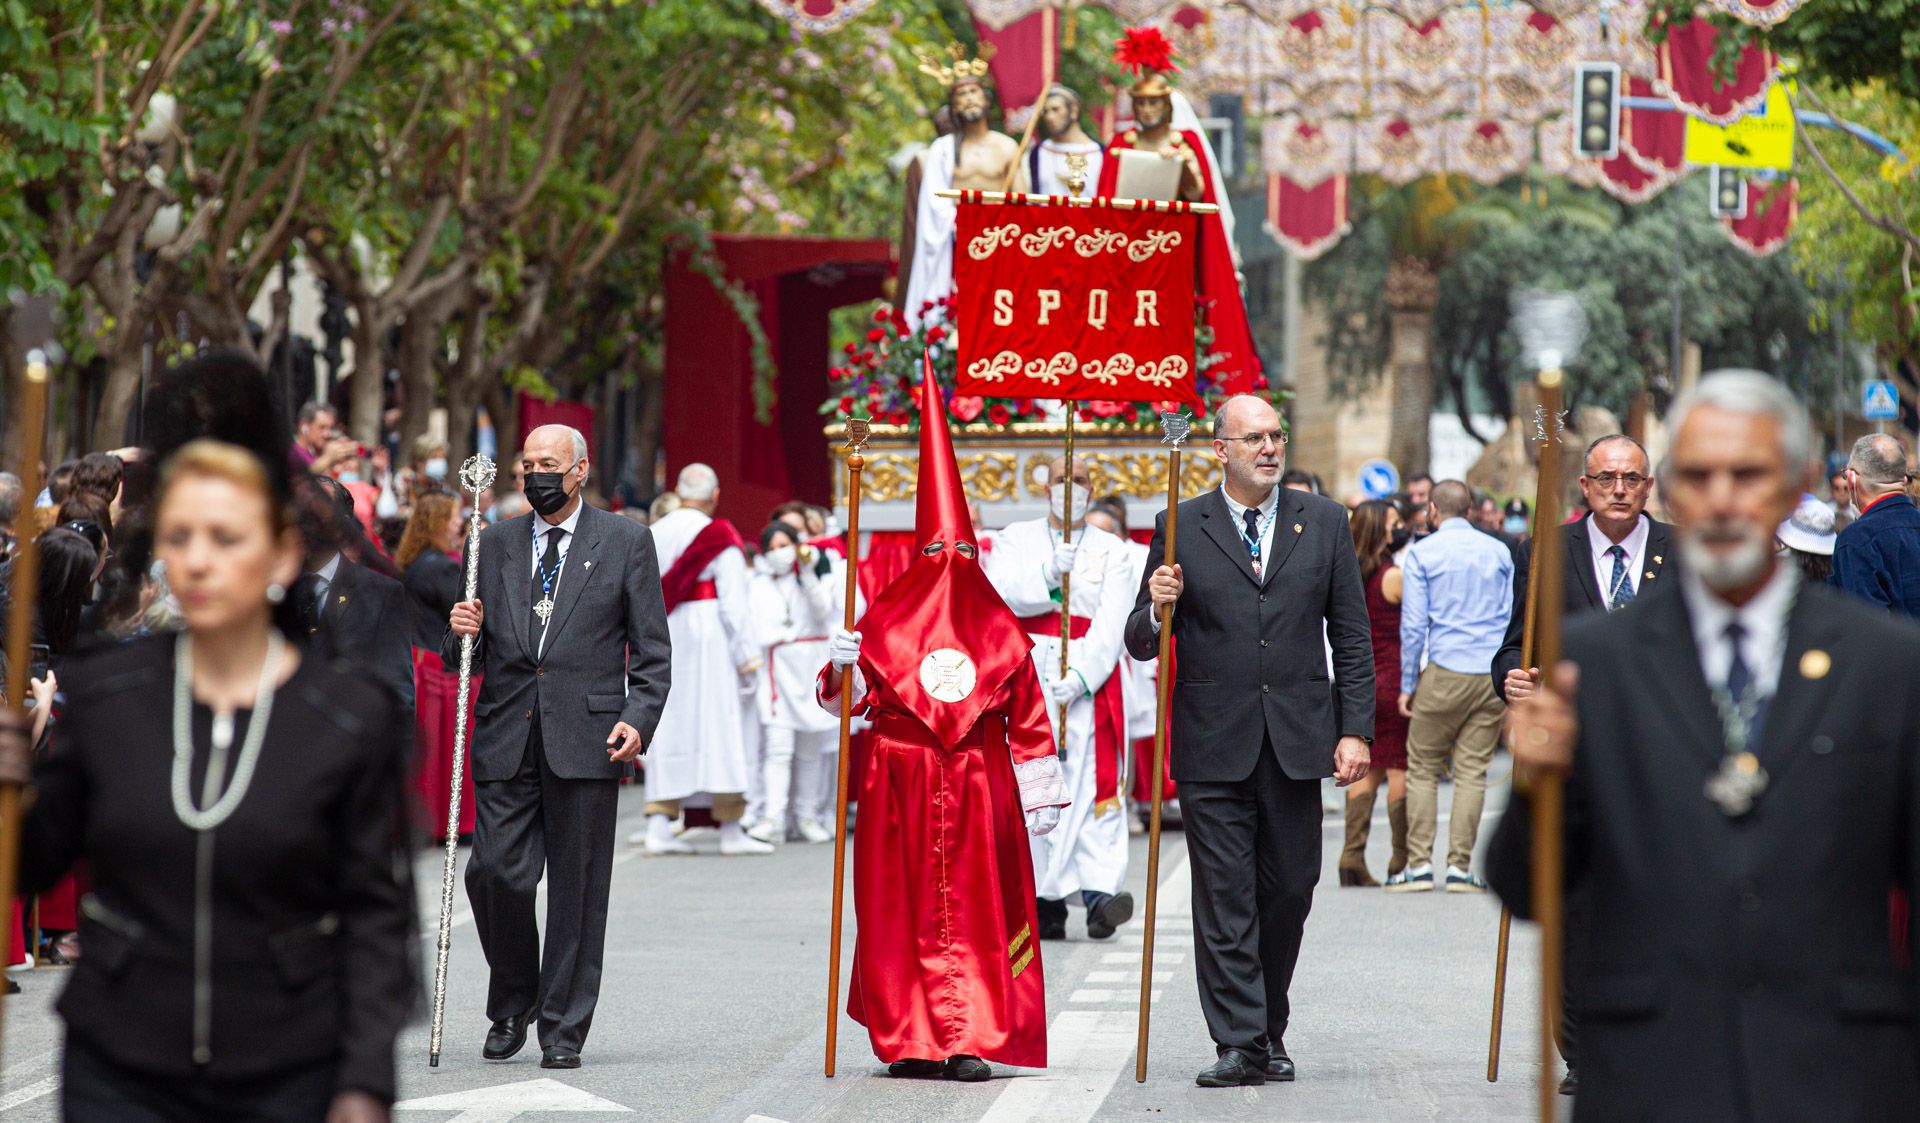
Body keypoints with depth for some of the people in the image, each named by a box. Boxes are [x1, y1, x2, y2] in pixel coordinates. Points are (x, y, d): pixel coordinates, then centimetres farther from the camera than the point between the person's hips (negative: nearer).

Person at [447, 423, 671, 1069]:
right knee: (495, 874, -5)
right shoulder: (495, 544, 14)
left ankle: (563, 1029, 9)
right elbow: (471, 652, 18)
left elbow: (652, 650, 4)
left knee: (577, 888, 0)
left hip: (586, 741, -2)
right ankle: (511, 1008, 17)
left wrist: (638, 719, -9)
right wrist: (461, 633, -5)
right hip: (506, 741, 2)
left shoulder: (626, 543, 6)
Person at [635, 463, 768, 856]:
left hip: (660, 646, 5)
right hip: (708, 644, -5)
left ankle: (659, 825, 1)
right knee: (717, 725, -1)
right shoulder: (719, 539, -8)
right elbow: (733, 603, -12)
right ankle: (731, 830, 0)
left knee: (667, 731, 8)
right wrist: (746, 657, -7)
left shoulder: (652, 536, 8)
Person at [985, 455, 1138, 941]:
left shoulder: (1112, 552, 9)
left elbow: (1113, 622, -4)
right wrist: (1046, 576, -20)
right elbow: (997, 592, -4)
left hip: (1090, 679, -1)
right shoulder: (1015, 540, 14)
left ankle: (1100, 891, -23)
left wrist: (1080, 675, -18)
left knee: (1093, 781, -13)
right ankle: (1045, 901, -1)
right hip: (1026, 677, 1)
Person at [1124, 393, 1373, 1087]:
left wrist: (1355, 730, 1)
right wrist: (1157, 609, -19)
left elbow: (1351, 635, 9)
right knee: (1224, 898, -3)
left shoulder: (1323, 522, 8)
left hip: (1297, 742, 2)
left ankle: (1270, 1031, 22)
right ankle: (1239, 1044, -3)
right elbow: (1142, 644, 4)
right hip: (1214, 744, -2)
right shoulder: (1182, 528, 3)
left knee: (1289, 892, 6)